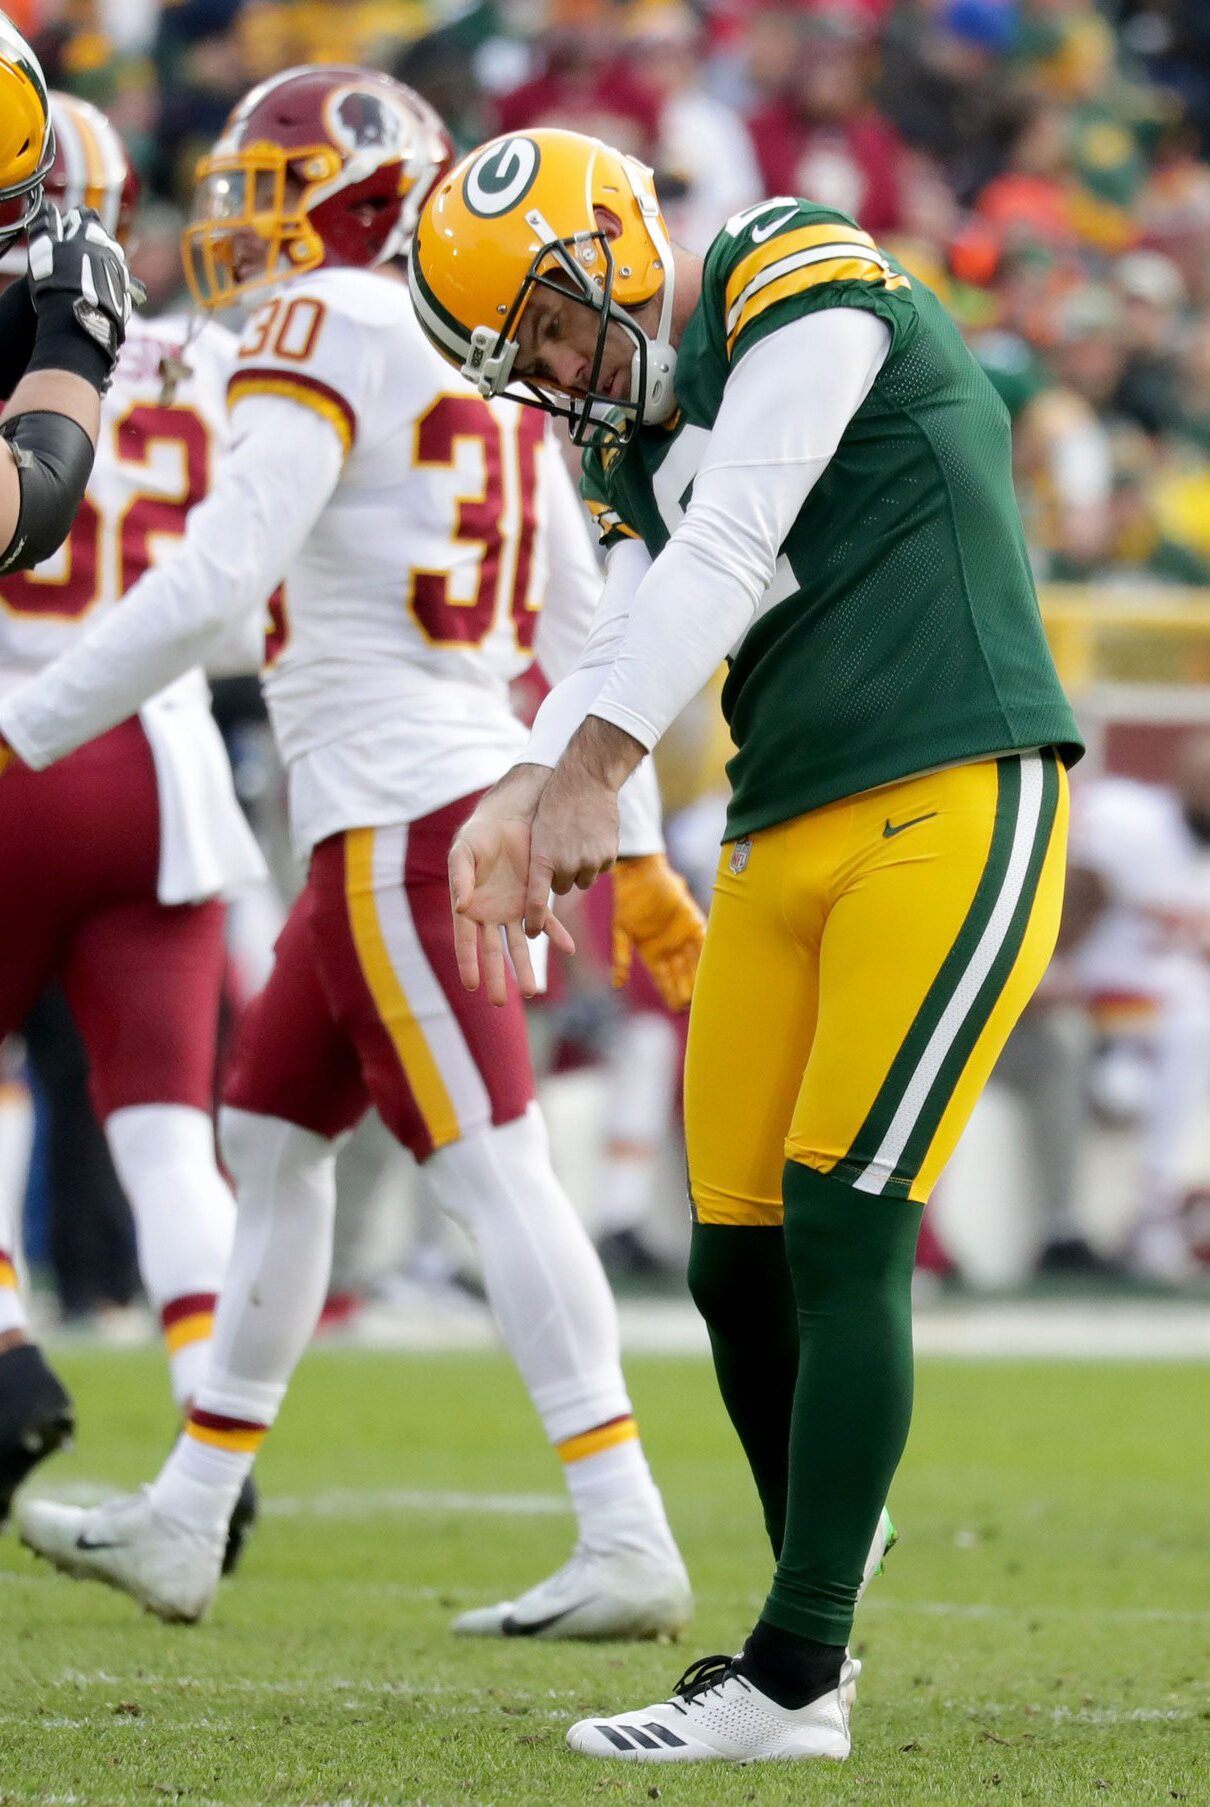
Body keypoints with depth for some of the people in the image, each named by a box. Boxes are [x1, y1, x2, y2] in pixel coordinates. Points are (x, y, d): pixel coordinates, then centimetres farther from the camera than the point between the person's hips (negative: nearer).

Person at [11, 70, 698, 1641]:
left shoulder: (328, 330, -10)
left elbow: (213, 582, -20)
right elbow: (581, 630, 19)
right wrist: (636, 851, 24)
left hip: (395, 816, -9)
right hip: (470, 792, 9)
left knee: (491, 1170, -10)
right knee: (271, 1143, 16)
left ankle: (628, 1546, -13)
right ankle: (185, 1524, 21)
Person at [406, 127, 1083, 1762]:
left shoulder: (798, 291, -6)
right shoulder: (641, 445, 18)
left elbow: (723, 556, -15)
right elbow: (628, 646, 7)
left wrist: (589, 770, -18)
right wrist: (520, 804, -11)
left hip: (951, 810, -8)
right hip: (785, 844, 8)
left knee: (845, 1232, -11)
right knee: (739, 1262, 6)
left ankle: (794, 1681, -10)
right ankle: (816, 1618, 22)